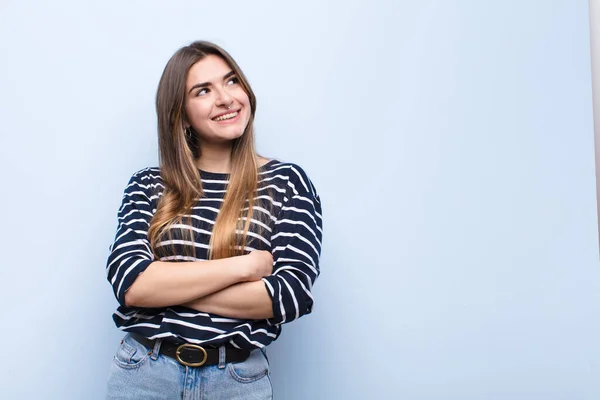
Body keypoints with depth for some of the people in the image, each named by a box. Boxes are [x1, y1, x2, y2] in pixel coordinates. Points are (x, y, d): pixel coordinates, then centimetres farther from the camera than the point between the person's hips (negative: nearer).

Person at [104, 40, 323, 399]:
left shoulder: (287, 181, -3)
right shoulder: (148, 185, 1)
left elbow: (292, 293, -14)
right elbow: (128, 281, -11)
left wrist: (162, 287, -13)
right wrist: (243, 265, -16)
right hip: (142, 370, 1)